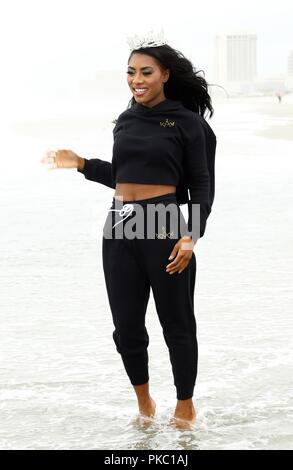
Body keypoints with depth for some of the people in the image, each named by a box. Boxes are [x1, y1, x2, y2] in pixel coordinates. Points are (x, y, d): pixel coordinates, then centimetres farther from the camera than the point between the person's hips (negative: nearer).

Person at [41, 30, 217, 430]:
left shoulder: (186, 122, -5)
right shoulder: (125, 121, 11)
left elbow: (202, 186, -5)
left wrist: (191, 236, -15)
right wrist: (81, 164, 10)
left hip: (165, 228, -5)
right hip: (119, 229, 5)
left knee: (176, 323, 7)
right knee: (127, 326, 10)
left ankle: (185, 405, 24)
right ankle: (144, 404, 29)